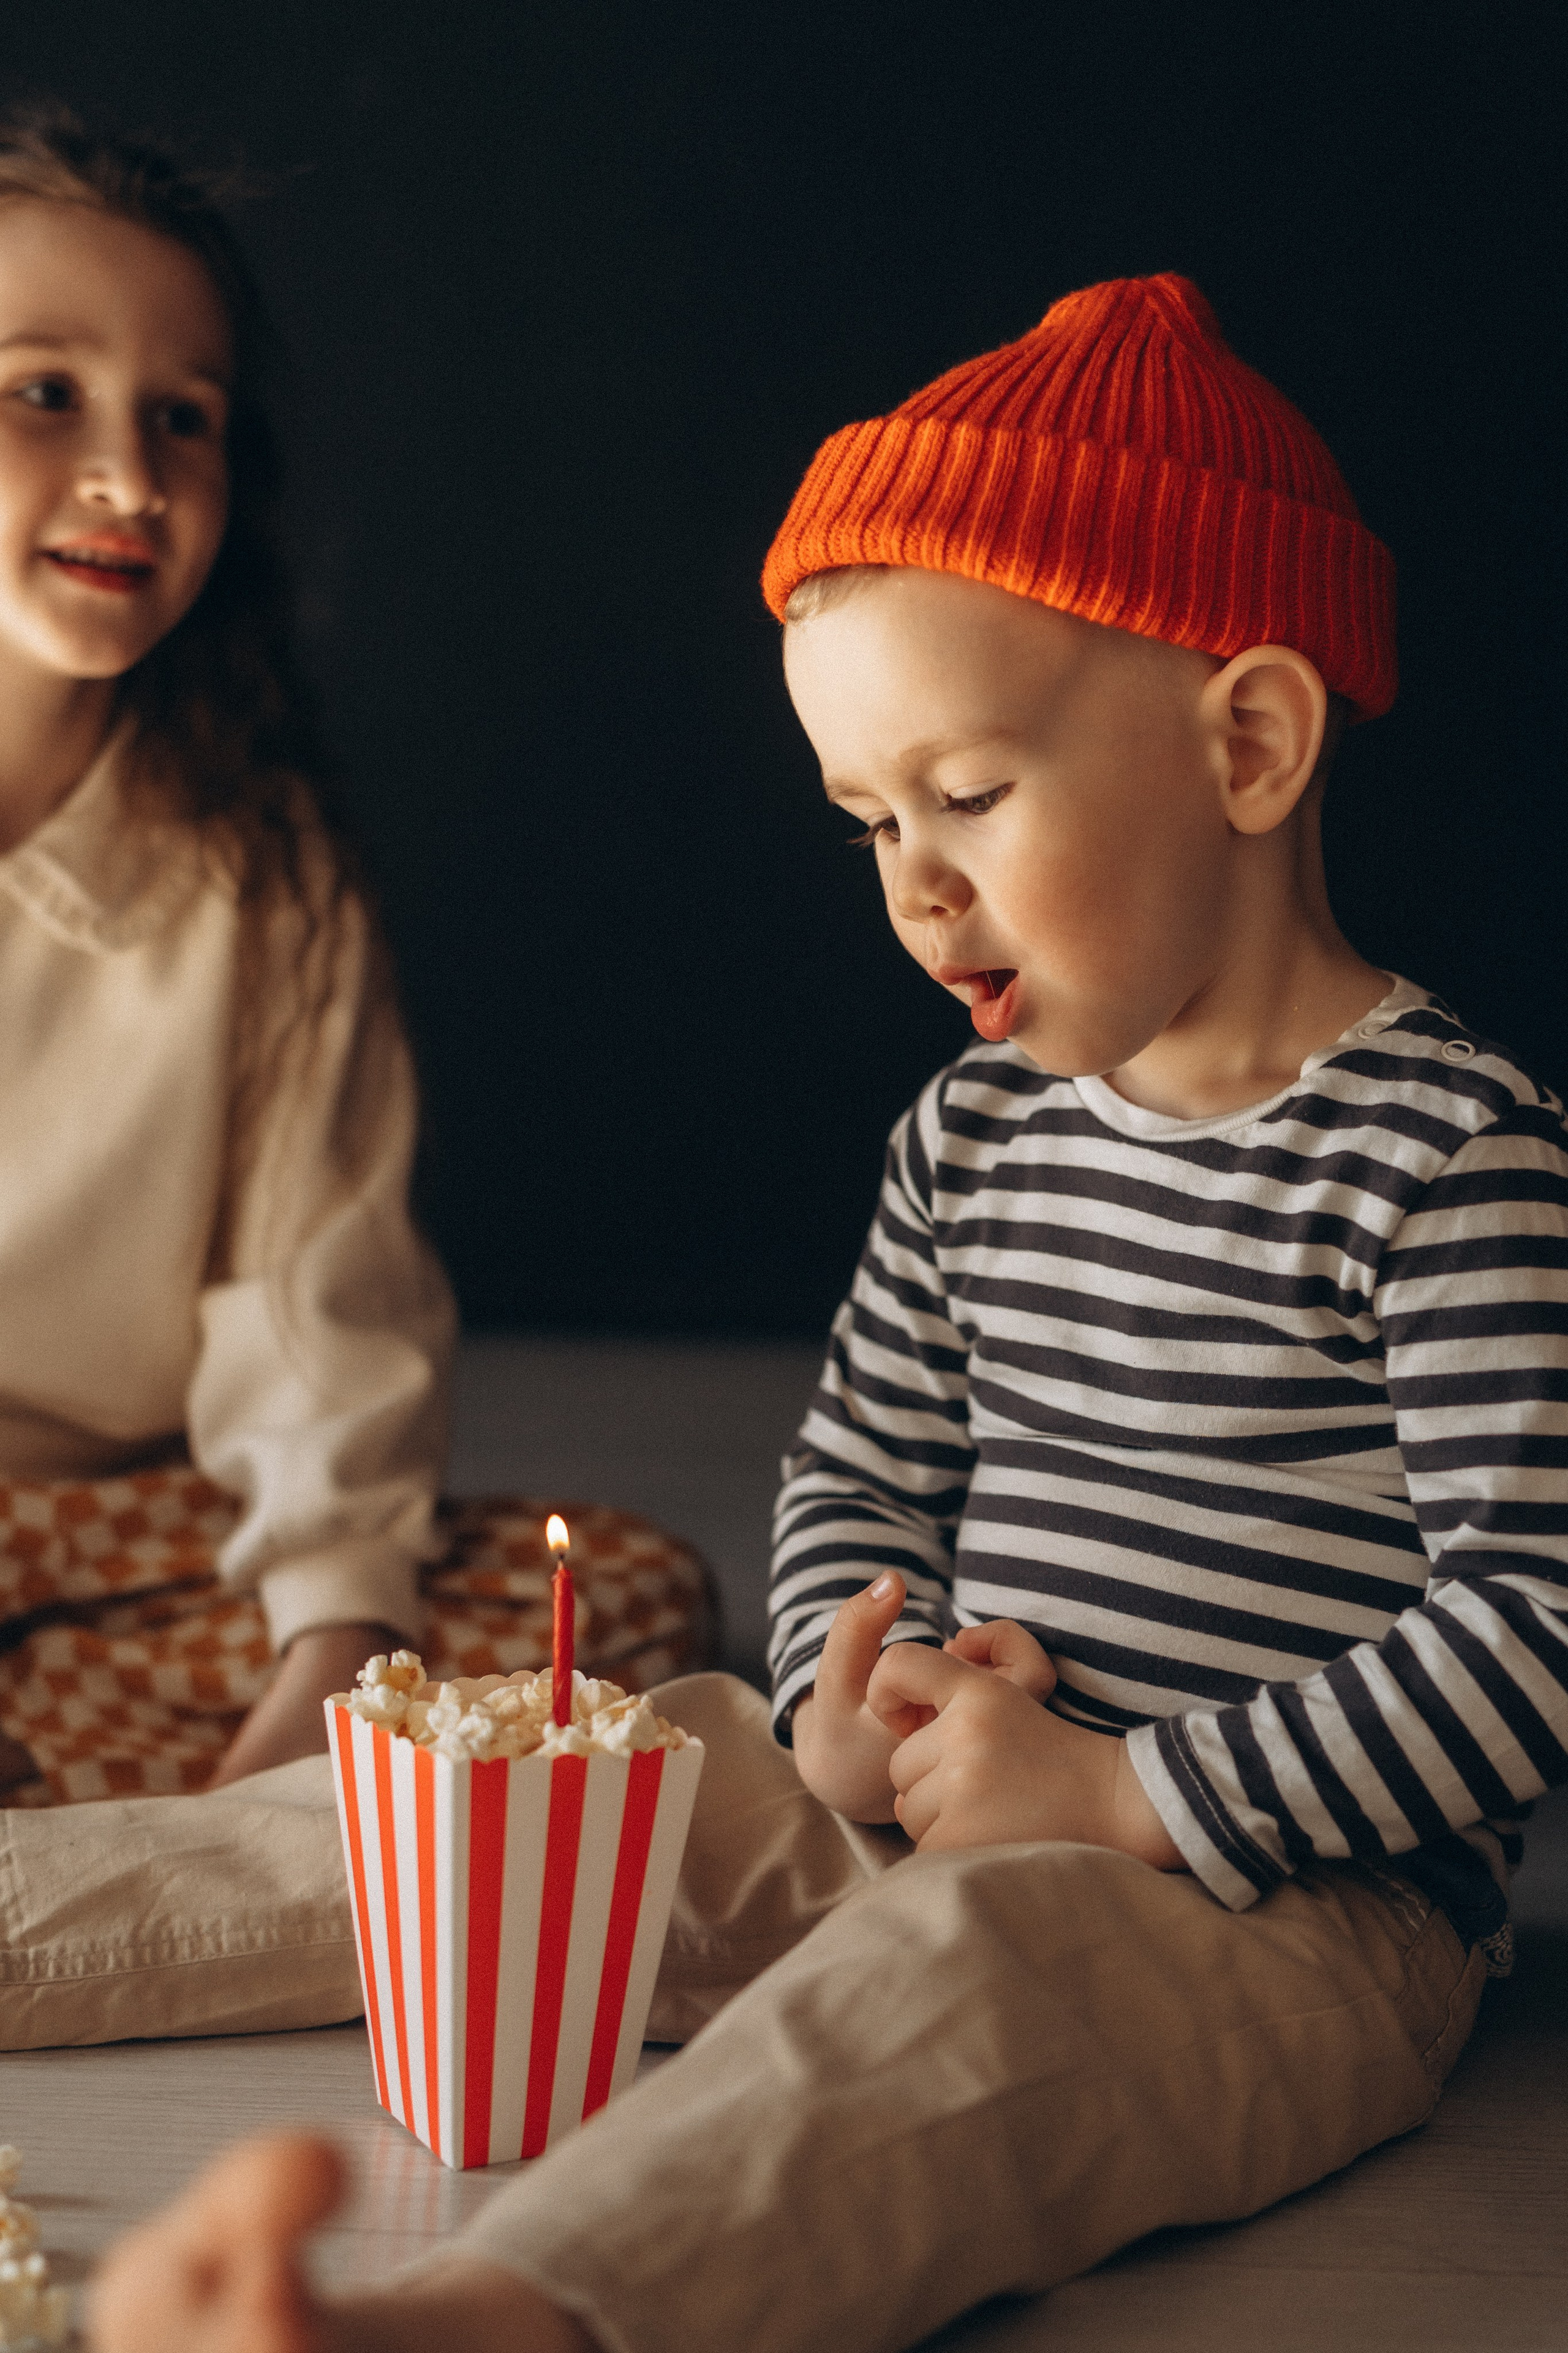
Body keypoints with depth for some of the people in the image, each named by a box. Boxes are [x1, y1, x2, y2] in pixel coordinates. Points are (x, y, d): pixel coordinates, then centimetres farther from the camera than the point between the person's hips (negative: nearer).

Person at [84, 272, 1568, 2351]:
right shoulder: (976, 1132, 11)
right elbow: (859, 1471, 20)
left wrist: (1124, 1795, -19)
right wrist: (854, 1701, -2)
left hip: (1300, 1907, -9)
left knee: (970, 1967, -40)